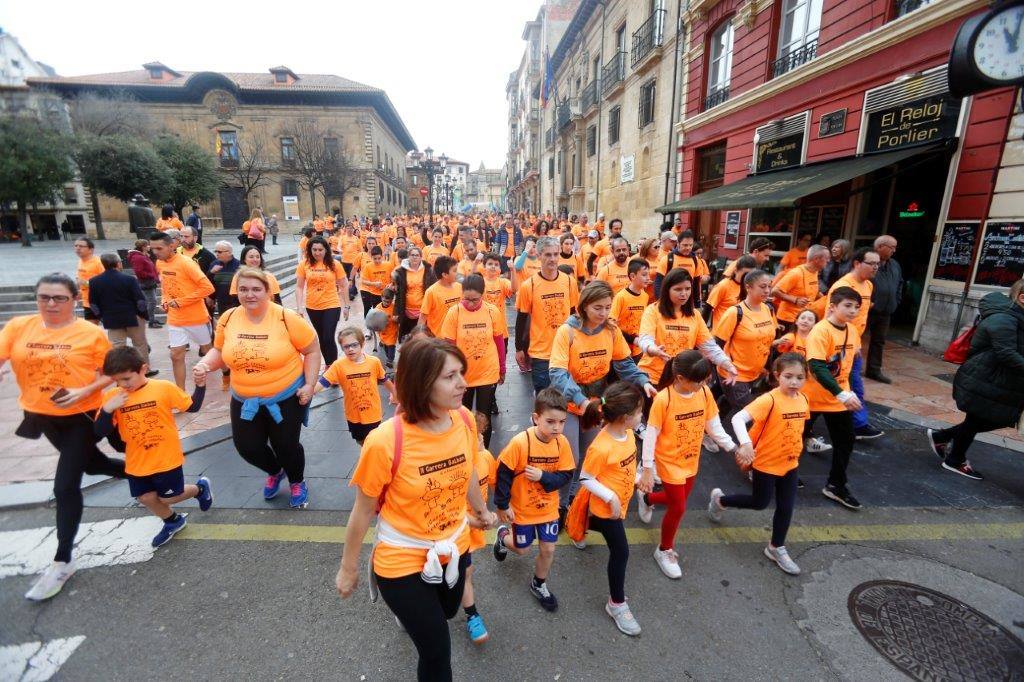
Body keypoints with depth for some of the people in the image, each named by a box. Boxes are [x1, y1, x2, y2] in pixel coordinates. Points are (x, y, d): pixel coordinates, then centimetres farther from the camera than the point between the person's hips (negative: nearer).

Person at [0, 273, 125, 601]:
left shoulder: (91, 333, -13)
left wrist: (84, 391, -22)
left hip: (82, 416, -4)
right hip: (43, 416, 5)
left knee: (65, 486, -2)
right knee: (93, 464, 22)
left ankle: (62, 562, 13)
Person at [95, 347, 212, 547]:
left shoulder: (164, 388, -14)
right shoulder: (112, 397, -7)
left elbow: (192, 407, -5)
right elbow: (100, 432, -7)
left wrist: (200, 385, -18)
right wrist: (107, 410, -23)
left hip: (167, 459, -4)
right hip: (137, 463, 4)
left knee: (167, 498, 9)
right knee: (146, 498, 14)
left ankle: (200, 488, 37)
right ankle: (173, 521, 40)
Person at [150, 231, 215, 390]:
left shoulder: (186, 263, -18)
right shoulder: (160, 263, 4)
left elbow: (208, 287, -23)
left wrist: (181, 301, -20)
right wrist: (165, 300, 3)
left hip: (196, 317, -6)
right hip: (175, 319, 6)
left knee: (208, 350, 11)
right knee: (176, 355, 5)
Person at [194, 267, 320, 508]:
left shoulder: (286, 318, -18)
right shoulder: (228, 319, -6)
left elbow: (312, 351, -9)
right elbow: (219, 352, 10)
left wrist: (310, 384, -15)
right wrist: (204, 364, -11)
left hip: (286, 396, -4)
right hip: (244, 400, 4)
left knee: (286, 445, 5)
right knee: (247, 446, 10)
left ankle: (297, 482, 39)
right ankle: (275, 472, 45)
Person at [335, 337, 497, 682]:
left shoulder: (465, 420, -17)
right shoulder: (385, 441, -31)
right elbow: (363, 510, -14)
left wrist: (481, 511, 20)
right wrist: (348, 567, -1)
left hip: (454, 549, 5)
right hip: (403, 562, -5)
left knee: (445, 613, 33)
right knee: (437, 653, 8)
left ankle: (411, 614, 66)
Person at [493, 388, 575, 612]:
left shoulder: (562, 443, -17)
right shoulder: (520, 442, -30)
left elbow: (566, 476, -11)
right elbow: (503, 474, -20)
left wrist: (543, 476, -29)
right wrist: (502, 505, -12)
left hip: (548, 507, 3)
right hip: (522, 508, -3)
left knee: (548, 550, 11)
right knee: (522, 550, 16)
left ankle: (539, 585, 40)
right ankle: (503, 535, 50)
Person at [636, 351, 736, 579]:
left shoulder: (705, 393, -10)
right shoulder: (663, 399, -26)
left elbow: (713, 426, 2)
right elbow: (650, 434, -19)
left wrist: (733, 447, -4)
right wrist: (647, 468, -17)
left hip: (691, 461, 6)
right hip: (669, 462, -5)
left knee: (677, 500, 20)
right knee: (678, 508, 4)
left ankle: (646, 498, 52)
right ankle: (664, 550, 29)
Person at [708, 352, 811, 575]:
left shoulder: (803, 400, -4)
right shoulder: (769, 400, -27)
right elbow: (738, 418, -36)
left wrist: (796, 452, 17)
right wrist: (746, 444, -48)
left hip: (790, 463, 6)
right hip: (766, 462, -6)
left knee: (786, 507, 14)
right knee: (760, 503, 9)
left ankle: (776, 548, 34)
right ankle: (719, 500, 34)